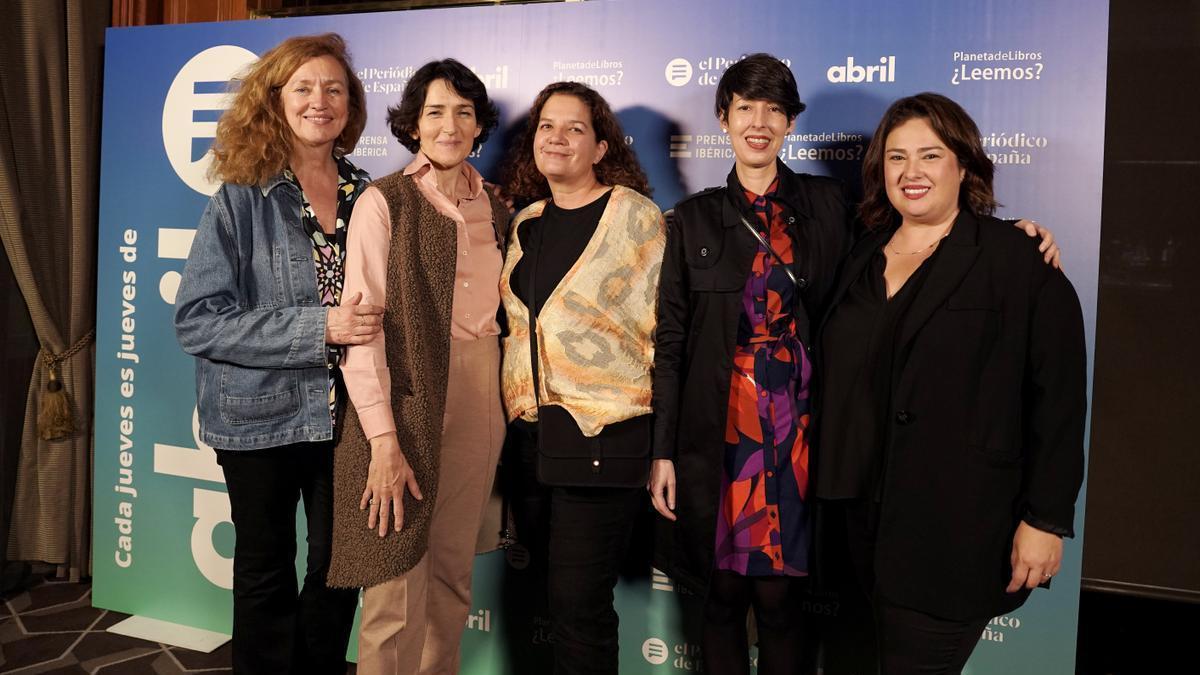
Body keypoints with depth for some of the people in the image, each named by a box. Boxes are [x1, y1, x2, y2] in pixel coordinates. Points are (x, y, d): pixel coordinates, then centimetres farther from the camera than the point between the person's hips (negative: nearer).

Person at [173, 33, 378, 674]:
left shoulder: (366, 196, 3)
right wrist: (318, 327, -23)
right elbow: (197, 320, -15)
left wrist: (365, 320, -5)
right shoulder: (241, 200, -8)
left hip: (344, 411, 3)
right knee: (267, 573, 14)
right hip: (261, 416, -2)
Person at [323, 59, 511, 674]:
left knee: (452, 577, 13)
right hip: (407, 403, -5)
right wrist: (383, 440, -17)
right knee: (398, 590, 0)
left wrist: (505, 407, 5)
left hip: (479, 403, 5)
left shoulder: (494, 209, 11)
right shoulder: (384, 202, -5)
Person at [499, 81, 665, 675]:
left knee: (578, 604, -2)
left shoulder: (634, 214, -6)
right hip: (528, 429, 6)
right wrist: (515, 412, 16)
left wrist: (663, 442, -8)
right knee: (549, 584, 15)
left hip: (603, 432, -6)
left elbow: (661, 325, -7)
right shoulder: (526, 222, 12)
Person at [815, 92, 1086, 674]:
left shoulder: (1018, 261, -6)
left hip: (959, 529, -5)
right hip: (868, 515, 6)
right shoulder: (863, 258, 11)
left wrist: (1047, 518, -11)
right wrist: (836, 484, 11)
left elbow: (1058, 398, -9)